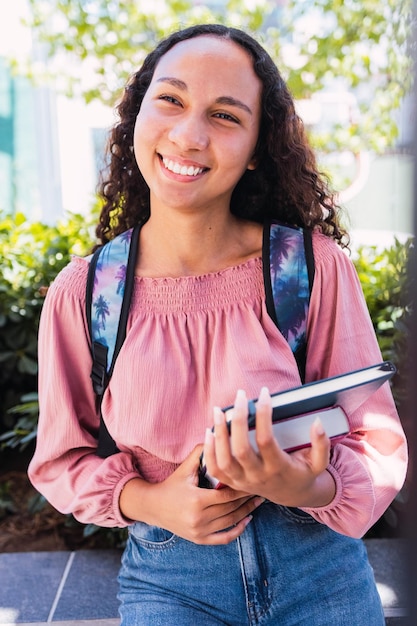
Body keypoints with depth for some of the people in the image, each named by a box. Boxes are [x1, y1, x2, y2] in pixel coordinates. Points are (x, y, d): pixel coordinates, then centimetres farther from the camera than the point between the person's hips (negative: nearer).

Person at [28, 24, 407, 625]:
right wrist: (148, 502, -17)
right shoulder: (81, 293, -11)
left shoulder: (317, 266, -15)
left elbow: (378, 442, -9)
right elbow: (61, 458, 1)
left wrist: (310, 488, -29)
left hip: (321, 572, 1)